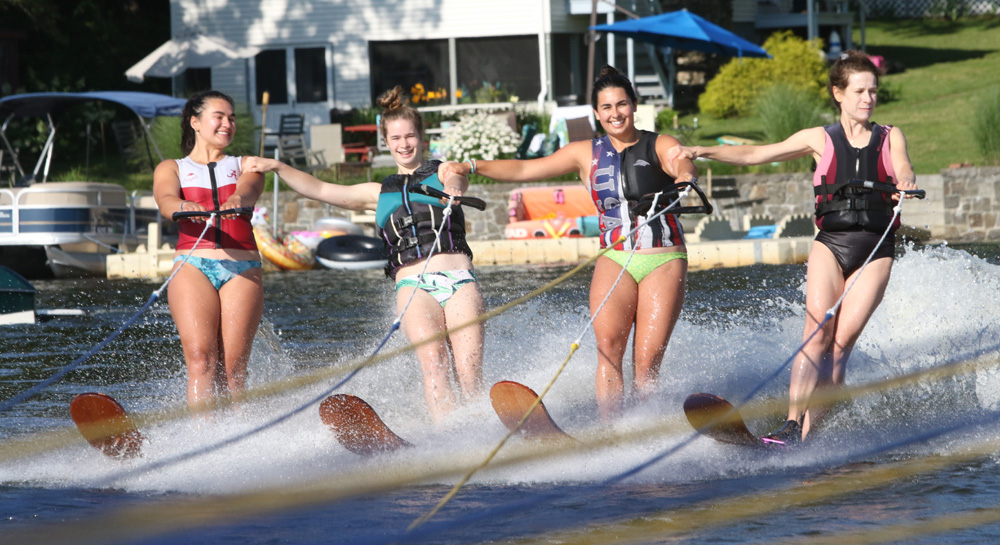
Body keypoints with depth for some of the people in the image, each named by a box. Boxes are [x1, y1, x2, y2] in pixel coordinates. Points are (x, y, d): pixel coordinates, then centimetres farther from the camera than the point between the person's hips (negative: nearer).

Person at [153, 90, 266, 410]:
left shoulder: (244, 166, 21)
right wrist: (183, 207, -31)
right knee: (201, 360, -18)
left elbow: (249, 190, -3)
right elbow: (165, 199, -5)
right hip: (193, 265, -1)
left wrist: (237, 198, -30)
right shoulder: (171, 169, 18)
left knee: (233, 367, -9)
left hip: (242, 269, 2)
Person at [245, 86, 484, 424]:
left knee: (469, 373, -17)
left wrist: (453, 187, -33)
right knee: (432, 358, -25)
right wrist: (277, 168, 8)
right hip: (413, 284, 0)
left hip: (459, 279, 0)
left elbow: (456, 177, -8)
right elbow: (320, 190, 21)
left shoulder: (442, 173, 16)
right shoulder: (379, 193, 24)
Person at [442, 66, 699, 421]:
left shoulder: (660, 146, 5)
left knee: (647, 361, -12)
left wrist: (685, 176, -41)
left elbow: (685, 167, -16)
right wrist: (472, 167, 0)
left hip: (665, 260, -1)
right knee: (608, 344, -23)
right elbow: (525, 170, 11)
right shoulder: (586, 154, 13)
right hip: (614, 259, 1)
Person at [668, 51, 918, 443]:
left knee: (843, 341, -12)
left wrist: (906, 181, -31)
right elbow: (756, 154, 5)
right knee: (817, 331, -19)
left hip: (876, 250, 0)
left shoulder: (890, 137, 13)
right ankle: (792, 424, -24)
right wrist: (705, 152, -8)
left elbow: (903, 170, -6)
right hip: (831, 243, 0)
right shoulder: (821, 139, 10)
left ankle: (810, 430, -14)